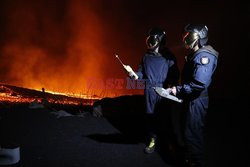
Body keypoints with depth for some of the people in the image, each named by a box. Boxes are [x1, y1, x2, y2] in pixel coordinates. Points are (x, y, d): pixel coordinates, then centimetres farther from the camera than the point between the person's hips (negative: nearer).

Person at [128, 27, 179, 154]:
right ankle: (153, 140, 23)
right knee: (151, 115, 9)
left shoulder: (168, 56, -3)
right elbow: (141, 73, 12)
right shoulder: (146, 56, 8)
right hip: (149, 91, 3)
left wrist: (171, 85, -15)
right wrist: (134, 74, -7)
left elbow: (175, 74, -3)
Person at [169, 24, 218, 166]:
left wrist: (179, 90, -25)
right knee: (193, 131, 24)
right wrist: (178, 89, 8)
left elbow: (200, 84, -33)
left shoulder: (203, 56, -24)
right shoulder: (196, 53, 9)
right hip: (191, 99, 10)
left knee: (192, 133, 3)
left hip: (197, 101, -10)